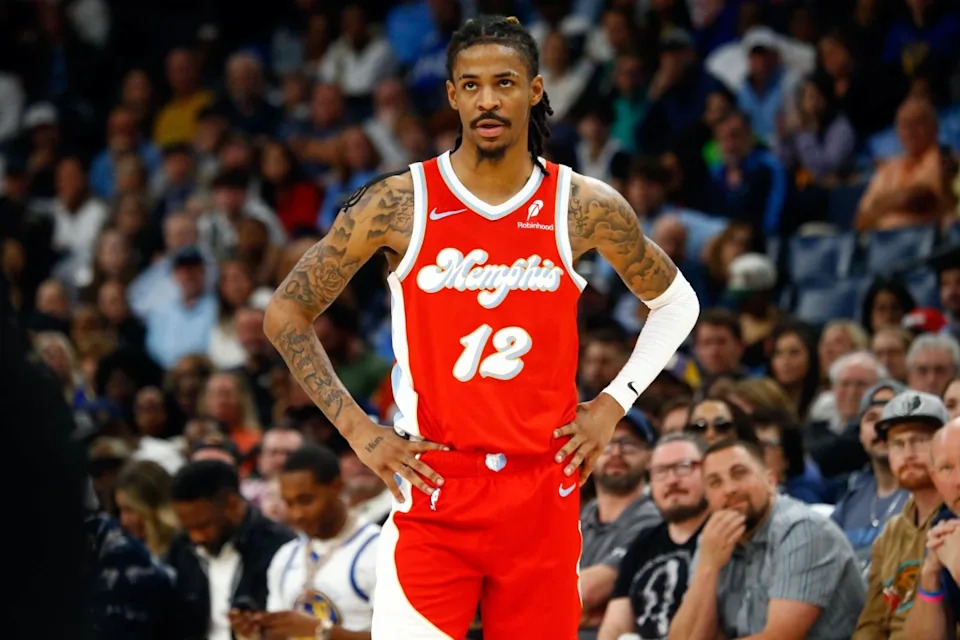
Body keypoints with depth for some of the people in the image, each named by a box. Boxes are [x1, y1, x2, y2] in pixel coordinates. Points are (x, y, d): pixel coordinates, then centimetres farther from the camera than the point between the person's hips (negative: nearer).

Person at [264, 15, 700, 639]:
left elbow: (675, 301, 19)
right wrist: (358, 430, -2)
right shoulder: (398, 205, -3)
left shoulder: (585, 209, 2)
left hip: (544, 493, 2)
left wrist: (613, 404, 6)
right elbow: (286, 313, 4)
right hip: (433, 490, -2)